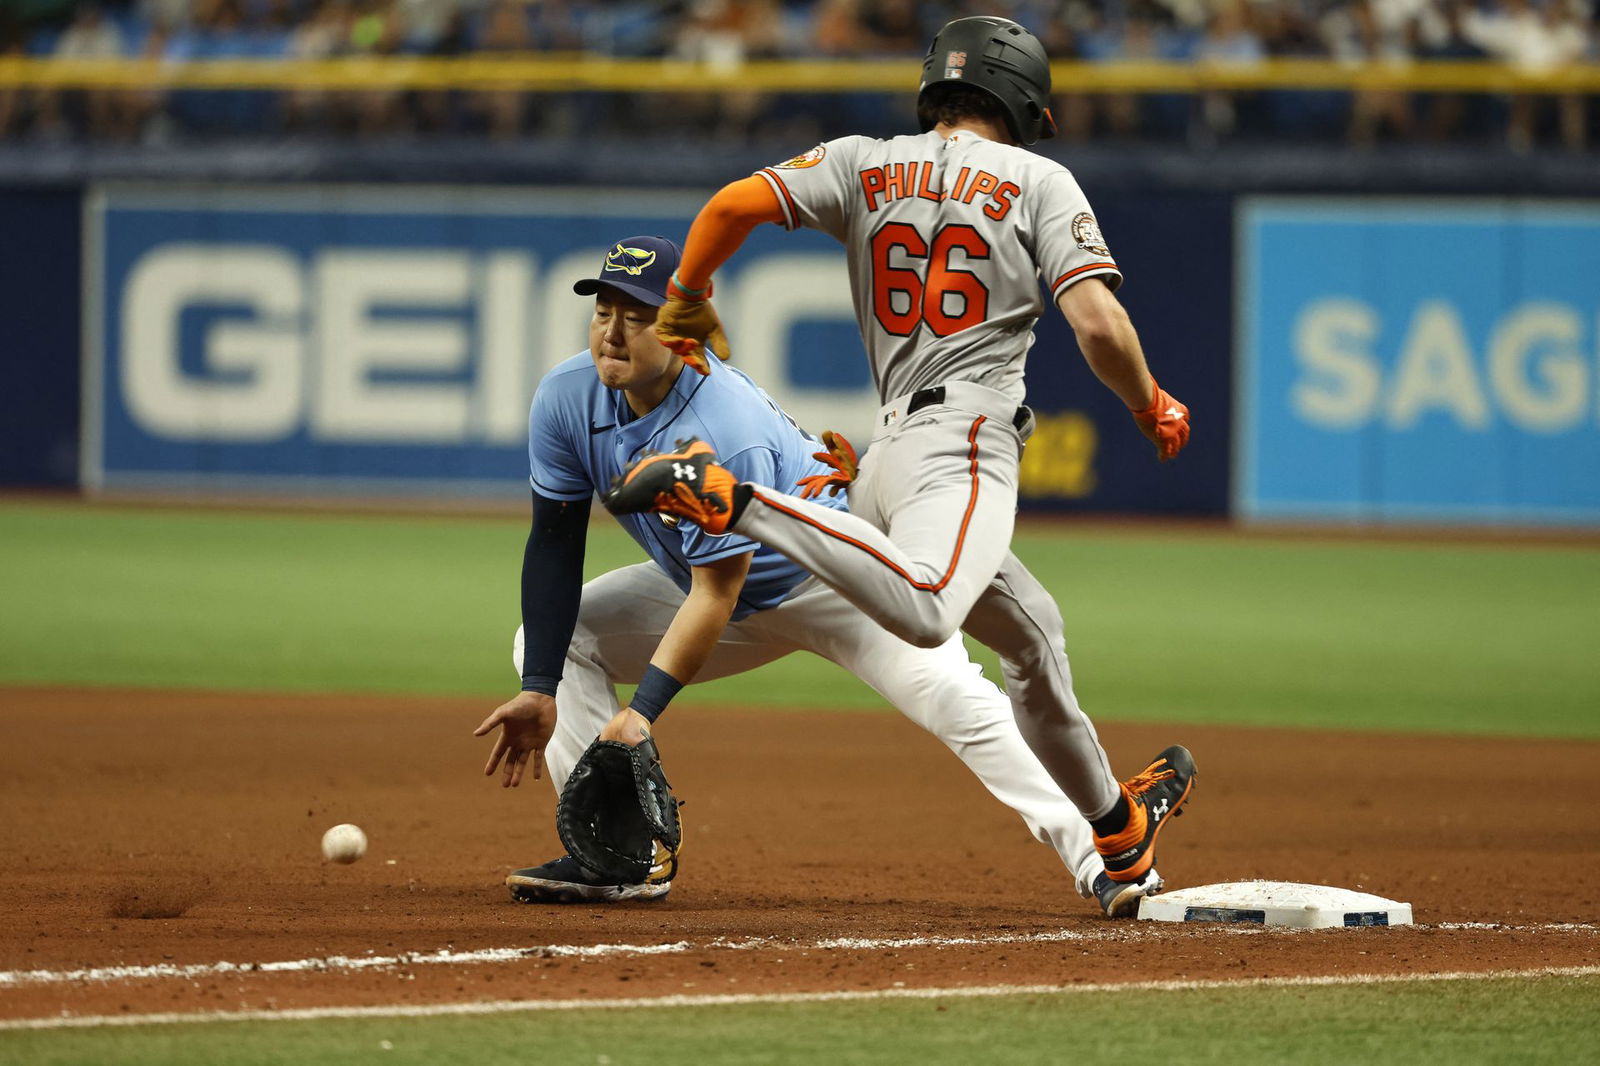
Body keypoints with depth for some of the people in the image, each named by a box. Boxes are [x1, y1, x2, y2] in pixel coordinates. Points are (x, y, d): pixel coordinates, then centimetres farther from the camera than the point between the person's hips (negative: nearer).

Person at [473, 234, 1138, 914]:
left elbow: (715, 598, -33)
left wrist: (641, 713, -37)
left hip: (836, 571, -7)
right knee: (552, 635, -4)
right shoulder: (567, 400, -16)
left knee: (948, 697, -28)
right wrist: (539, 691, -14)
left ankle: (1097, 861, -31)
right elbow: (554, 546, -8)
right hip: (712, 579, 7)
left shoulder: (724, 432, -35)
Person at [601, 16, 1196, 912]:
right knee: (924, 612, -35)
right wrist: (1153, 408, 12)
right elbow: (1098, 322, -6)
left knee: (1034, 637, 24)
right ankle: (726, 496, -42)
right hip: (964, 443, -7)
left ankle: (1118, 836, 36)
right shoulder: (1039, 181, 7)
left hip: (888, 454, 7)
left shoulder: (865, 165, 17)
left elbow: (734, 204, 4)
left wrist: (685, 306, 20)